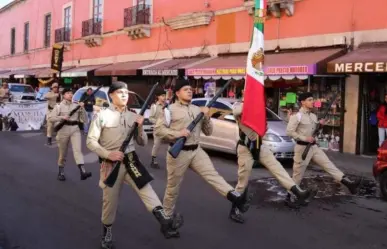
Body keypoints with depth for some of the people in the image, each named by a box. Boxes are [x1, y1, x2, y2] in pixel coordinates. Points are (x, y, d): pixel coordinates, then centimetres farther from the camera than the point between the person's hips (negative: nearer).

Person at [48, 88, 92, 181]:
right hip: (63, 130, -1)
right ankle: (61, 172, 27)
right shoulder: (59, 106, 4)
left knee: (78, 149, -17)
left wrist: (82, 108, -6)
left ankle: (83, 172, -30)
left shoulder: (76, 105, 10)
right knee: (63, 153, 8)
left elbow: (84, 120, 6)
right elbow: (50, 118, -2)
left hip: (75, 129, 1)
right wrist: (62, 117, -14)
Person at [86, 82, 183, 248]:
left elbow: (143, 143, 11)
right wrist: (108, 154, -20)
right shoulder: (102, 115, -3)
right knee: (110, 201, 8)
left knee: (146, 190, -17)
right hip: (111, 165, -2)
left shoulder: (133, 116, 8)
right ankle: (107, 233, 30)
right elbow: (90, 141, -6)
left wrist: (140, 127, -8)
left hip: (131, 161, 3)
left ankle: (165, 222, -31)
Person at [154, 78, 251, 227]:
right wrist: (178, 133, -20)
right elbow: (158, 129, -11)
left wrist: (206, 118, -4)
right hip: (178, 153, -4)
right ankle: (167, 216, 21)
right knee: (173, 187, 6)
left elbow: (208, 132, 14)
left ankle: (235, 197, -27)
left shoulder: (198, 110, 13)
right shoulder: (171, 109, -3)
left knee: (212, 174, -12)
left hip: (196, 151, 4)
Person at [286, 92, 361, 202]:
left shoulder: (313, 116, 13)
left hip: (314, 147, 7)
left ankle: (348, 182, -4)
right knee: (298, 173, 2)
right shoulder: (297, 116, -11)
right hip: (302, 148, -7)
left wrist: (320, 124, 1)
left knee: (328, 164, 0)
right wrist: (304, 138, -20)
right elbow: (289, 131, -16)